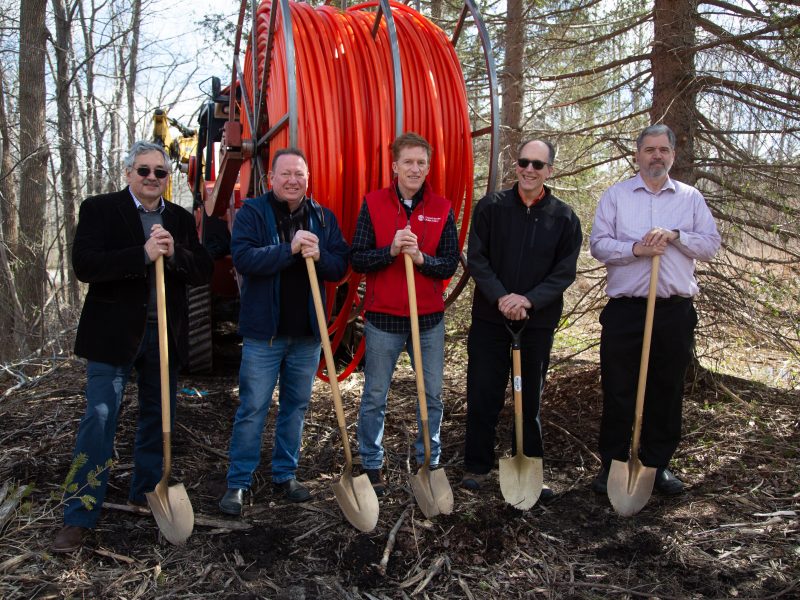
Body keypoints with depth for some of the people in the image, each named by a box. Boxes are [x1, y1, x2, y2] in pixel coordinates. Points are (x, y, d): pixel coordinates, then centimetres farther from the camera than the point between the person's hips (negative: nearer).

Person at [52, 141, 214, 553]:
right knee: (99, 419, -3)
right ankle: (80, 516, 6)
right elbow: (84, 265, -16)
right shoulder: (99, 209, -3)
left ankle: (145, 493, 30)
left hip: (165, 334, 4)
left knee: (158, 417, 13)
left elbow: (204, 272, 2)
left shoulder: (181, 220, 9)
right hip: (113, 333, -4)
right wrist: (143, 255, -24)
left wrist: (175, 253, -17)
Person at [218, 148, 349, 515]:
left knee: (296, 405, 13)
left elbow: (341, 266, 2)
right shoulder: (252, 212, -3)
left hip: (307, 332, 4)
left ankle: (285, 474, 28)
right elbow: (243, 258, -17)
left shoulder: (323, 217, 7)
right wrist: (289, 250, -26)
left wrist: (319, 256, -18)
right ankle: (238, 482, 15)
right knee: (253, 408, 2)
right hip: (263, 331, -4)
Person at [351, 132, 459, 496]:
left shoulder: (442, 209, 3)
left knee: (432, 396, 11)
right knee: (375, 397, 8)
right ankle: (371, 465, 25)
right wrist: (391, 250, -21)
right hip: (382, 318, -2)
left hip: (430, 318, 2)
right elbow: (357, 260, -5)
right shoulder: (373, 204, -1)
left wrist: (421, 258, -19)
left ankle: (429, 462, 28)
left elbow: (451, 263, -1)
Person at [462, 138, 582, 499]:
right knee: (483, 396, 4)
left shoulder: (564, 218, 1)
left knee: (531, 398, 10)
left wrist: (528, 300, -17)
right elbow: (476, 259, -5)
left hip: (538, 321, 1)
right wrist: (500, 297, -19)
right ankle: (477, 466, 20)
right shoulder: (491, 207, -1)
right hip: (490, 318, 0)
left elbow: (565, 272, -3)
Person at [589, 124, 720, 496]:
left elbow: (711, 244, 5)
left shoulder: (691, 198, 11)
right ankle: (611, 464, 15)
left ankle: (657, 464, 22)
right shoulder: (616, 195, 6)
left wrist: (676, 235, -11)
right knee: (618, 392, 3)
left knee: (667, 391, 9)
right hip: (625, 310, -2)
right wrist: (635, 249, -16)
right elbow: (598, 244, -1)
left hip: (675, 311, 2)